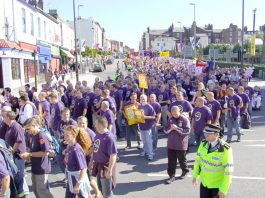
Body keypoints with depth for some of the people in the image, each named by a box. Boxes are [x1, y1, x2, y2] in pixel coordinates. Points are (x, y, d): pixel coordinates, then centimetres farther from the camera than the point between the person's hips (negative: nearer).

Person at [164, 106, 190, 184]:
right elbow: (166, 130, 8)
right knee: (171, 160, 4)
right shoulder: (170, 119, 7)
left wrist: (176, 128, -22)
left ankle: (185, 171, 37)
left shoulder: (185, 119, -9)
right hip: (171, 144, 5)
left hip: (181, 145, -4)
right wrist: (170, 128, -13)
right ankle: (171, 175, 12)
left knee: (181, 159, 11)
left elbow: (187, 131, -17)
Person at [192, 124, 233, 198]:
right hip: (204, 182, 5)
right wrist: (195, 176, 12)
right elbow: (198, 159, 5)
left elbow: (228, 171, -23)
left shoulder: (225, 149, -25)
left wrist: (224, 190, -20)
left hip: (218, 184, -4)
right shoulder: (203, 143, -9)